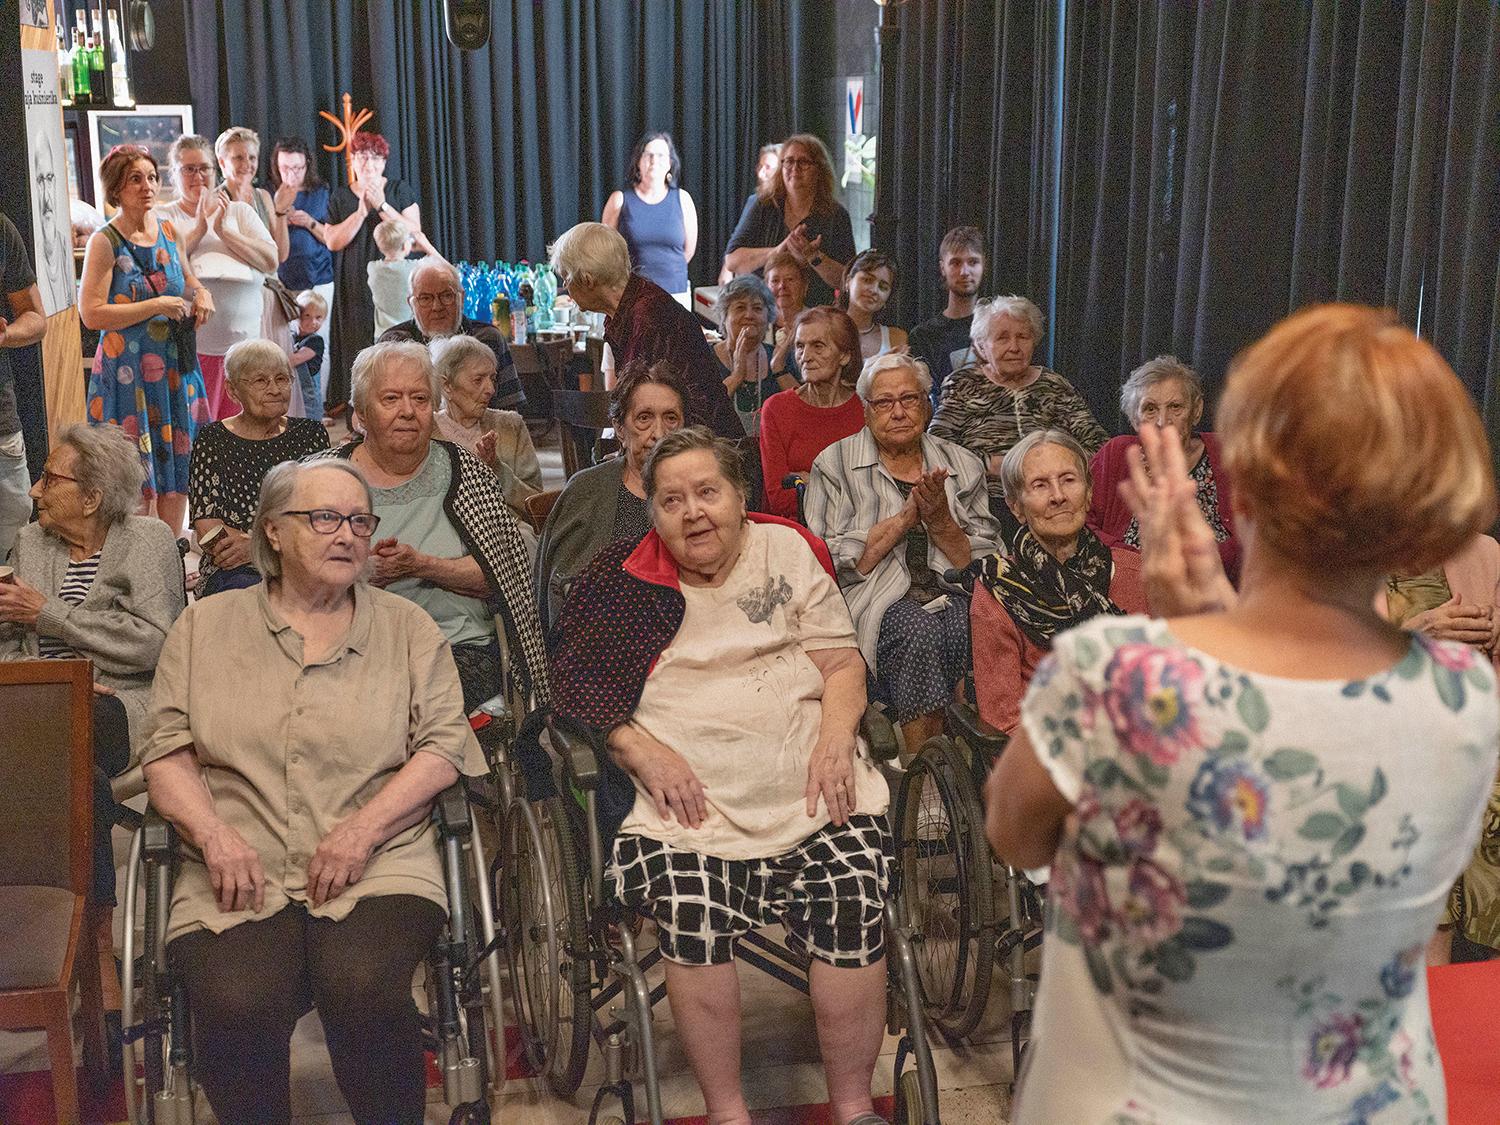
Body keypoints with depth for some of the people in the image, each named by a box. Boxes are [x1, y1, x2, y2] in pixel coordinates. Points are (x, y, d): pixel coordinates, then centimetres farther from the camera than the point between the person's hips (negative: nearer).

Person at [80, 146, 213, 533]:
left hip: (176, 366, 6)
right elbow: (91, 314, -16)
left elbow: (188, 281, 25)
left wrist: (201, 294, 2)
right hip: (127, 370, -6)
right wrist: (156, 306, -17)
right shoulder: (105, 242, -9)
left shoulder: (169, 231, 7)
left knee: (178, 463, 9)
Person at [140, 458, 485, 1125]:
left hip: (377, 869, 0)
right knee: (239, 1008, -28)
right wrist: (214, 833, -9)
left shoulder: (406, 627, 14)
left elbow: (444, 743, 4)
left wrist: (363, 828, -10)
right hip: (241, 874, 1)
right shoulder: (205, 627, 16)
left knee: (365, 989, -30)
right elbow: (167, 750, 10)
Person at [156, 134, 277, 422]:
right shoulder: (162, 216, 9)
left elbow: (271, 262, 1)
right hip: (191, 344, -2)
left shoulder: (239, 211, 14)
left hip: (243, 341, 2)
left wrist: (223, 231, -7)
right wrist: (199, 229, -10)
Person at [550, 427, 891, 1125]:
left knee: (851, 901, -23)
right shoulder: (626, 577, 13)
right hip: (689, 793, -1)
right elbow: (579, 685, 5)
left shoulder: (787, 550, 16)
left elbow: (842, 662, 14)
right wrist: (646, 754, -9)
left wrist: (836, 738, -5)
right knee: (687, 906, -29)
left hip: (806, 781, 1)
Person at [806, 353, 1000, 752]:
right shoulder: (835, 464, 7)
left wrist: (940, 521, -8)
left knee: (970, 625, -32)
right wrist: (905, 517, -9)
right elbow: (833, 563, -4)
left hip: (952, 591, 2)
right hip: (878, 596, -2)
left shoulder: (963, 465, 15)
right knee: (919, 629, -34)